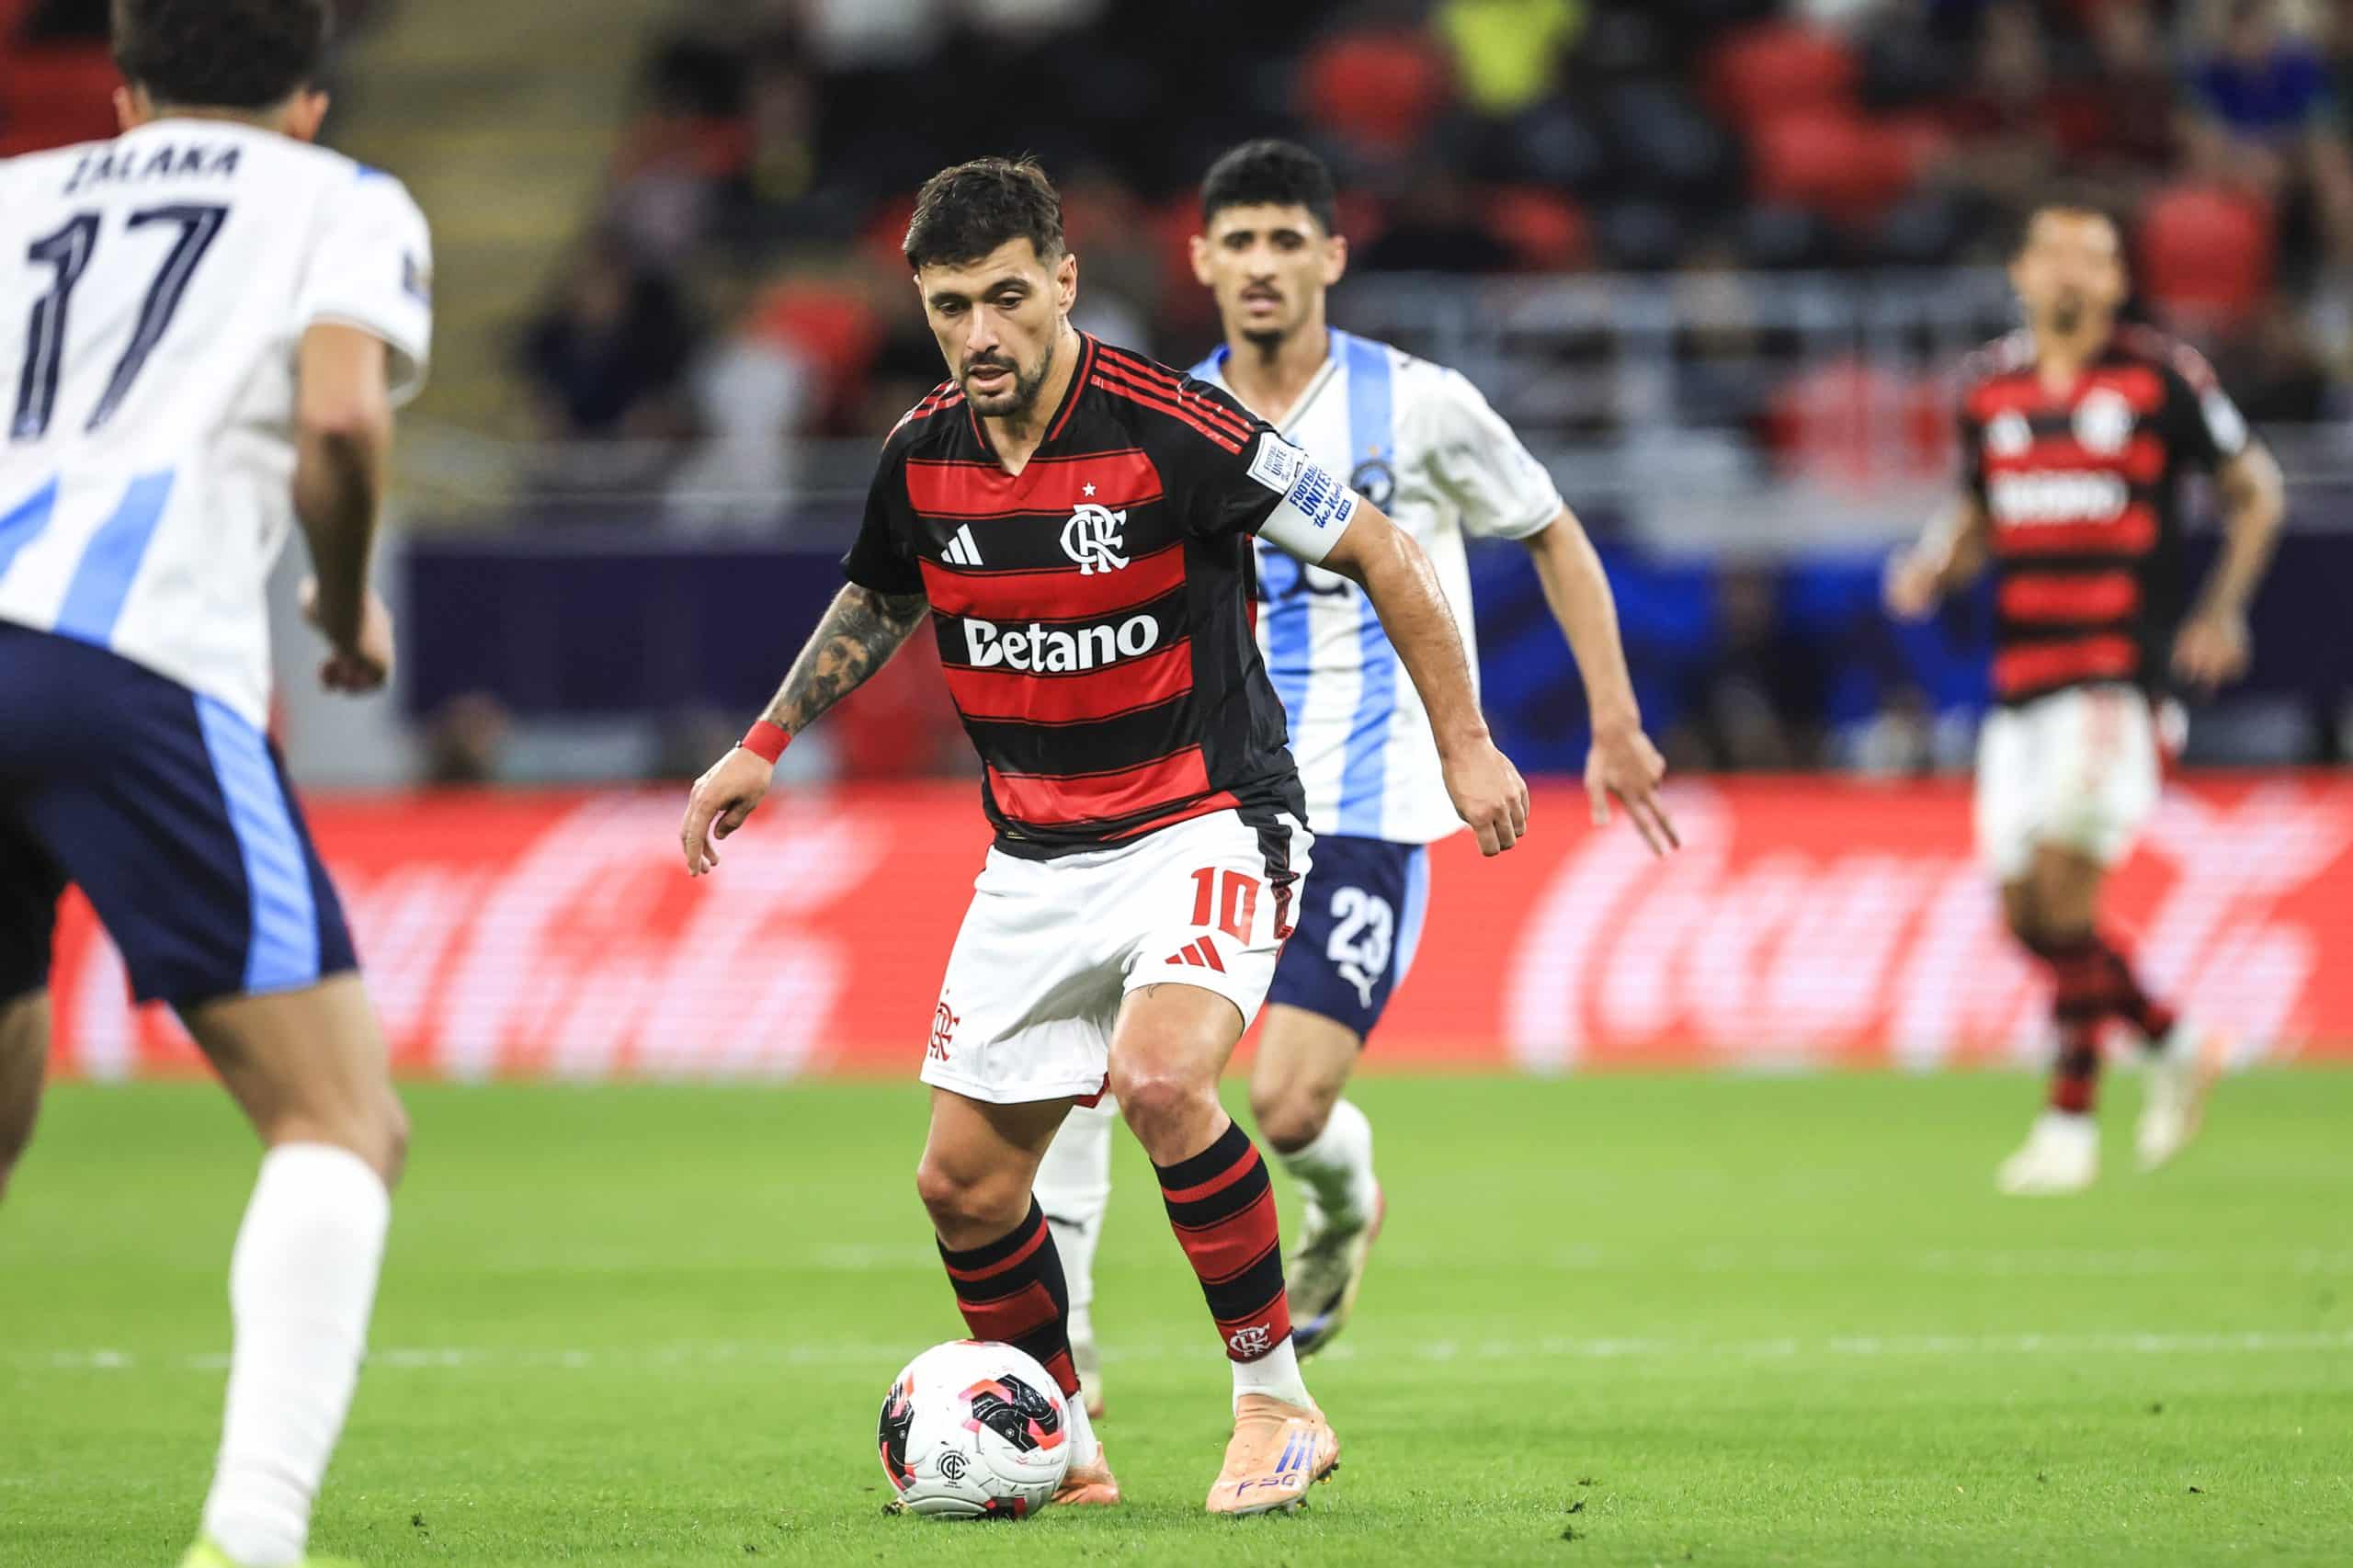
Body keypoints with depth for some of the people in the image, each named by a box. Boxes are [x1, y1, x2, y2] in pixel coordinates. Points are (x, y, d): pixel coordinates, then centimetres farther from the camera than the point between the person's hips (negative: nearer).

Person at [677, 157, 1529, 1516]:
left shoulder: (1170, 432, -19)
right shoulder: (922, 458, -2)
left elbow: (1379, 550, -10)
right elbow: (878, 604, 21)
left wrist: (1464, 743, -10)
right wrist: (764, 749, 19)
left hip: (1206, 827, -6)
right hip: (1036, 860, 6)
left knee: (1157, 1076, -31)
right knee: (963, 1183, 4)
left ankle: (1278, 1404, -16)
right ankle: (1059, 1445, 26)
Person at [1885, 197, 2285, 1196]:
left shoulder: (2161, 377, -3)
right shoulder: (1988, 388, 10)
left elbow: (2255, 488, 6)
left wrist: (2223, 608, -4)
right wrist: (1935, 566, 1)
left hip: (2120, 673, -6)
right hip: (2019, 683, 6)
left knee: (2062, 886, -16)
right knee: (2025, 914, 4)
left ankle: (2069, 1123, -8)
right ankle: (2174, 1047, 28)